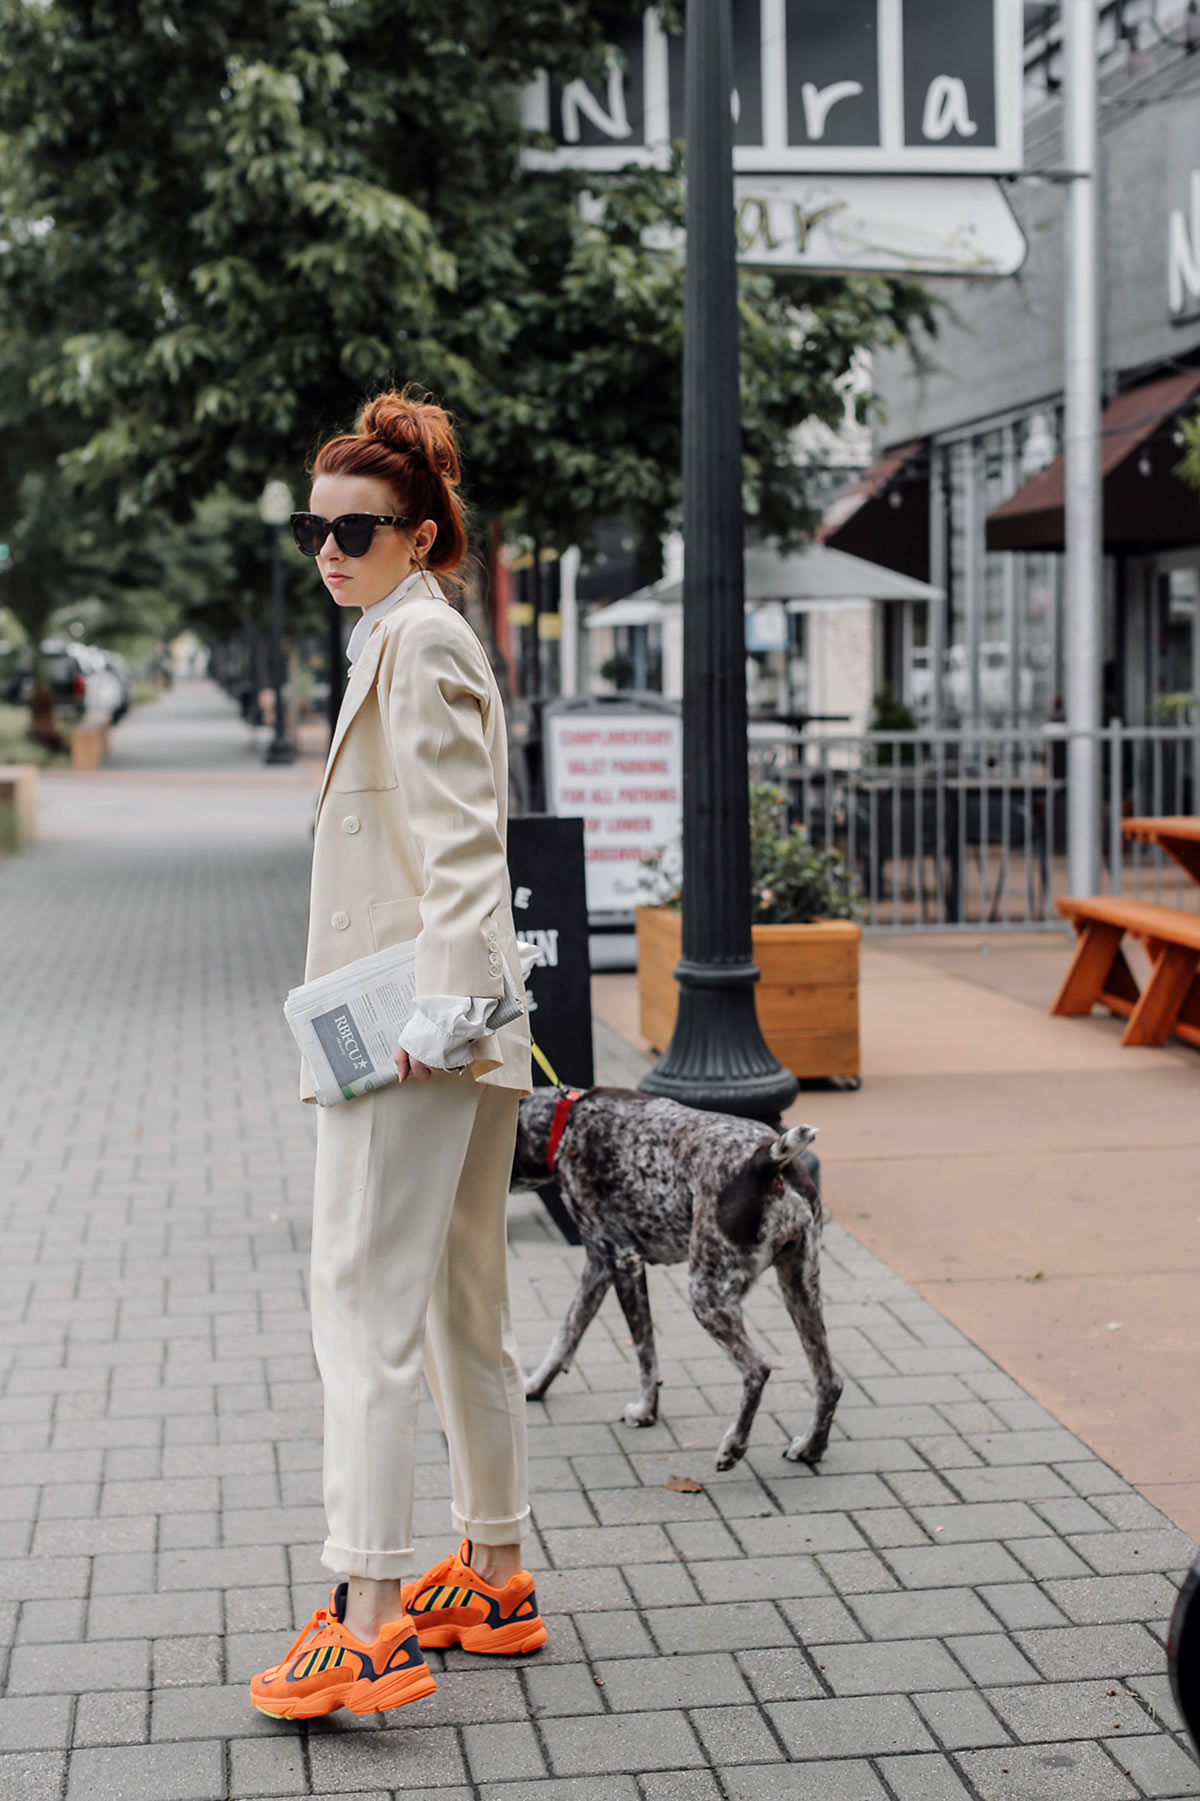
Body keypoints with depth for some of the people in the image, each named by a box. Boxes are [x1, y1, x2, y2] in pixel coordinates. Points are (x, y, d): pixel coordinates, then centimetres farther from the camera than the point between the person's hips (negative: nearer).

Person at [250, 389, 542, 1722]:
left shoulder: (419, 643, -10)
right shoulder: (403, 638, 21)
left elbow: (459, 841, -20)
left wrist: (444, 1006, -26)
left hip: (409, 1029, -11)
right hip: (452, 1037, 11)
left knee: (365, 1303, -12)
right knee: (463, 1311, 14)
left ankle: (367, 1623, -12)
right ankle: (491, 1582, 24)